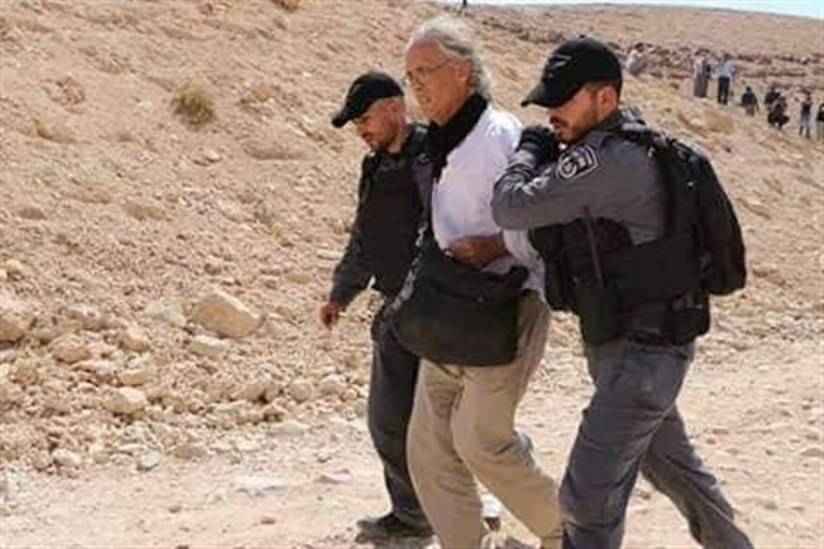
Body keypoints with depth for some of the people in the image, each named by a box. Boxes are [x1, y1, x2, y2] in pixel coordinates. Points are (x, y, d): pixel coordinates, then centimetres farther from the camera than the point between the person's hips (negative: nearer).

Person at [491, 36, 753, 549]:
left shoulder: (606, 160, -26)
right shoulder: (618, 145, 6)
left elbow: (512, 207, -26)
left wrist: (530, 149, -9)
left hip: (644, 350, -11)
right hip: (622, 340, 11)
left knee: (589, 497, -8)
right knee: (669, 460, 28)